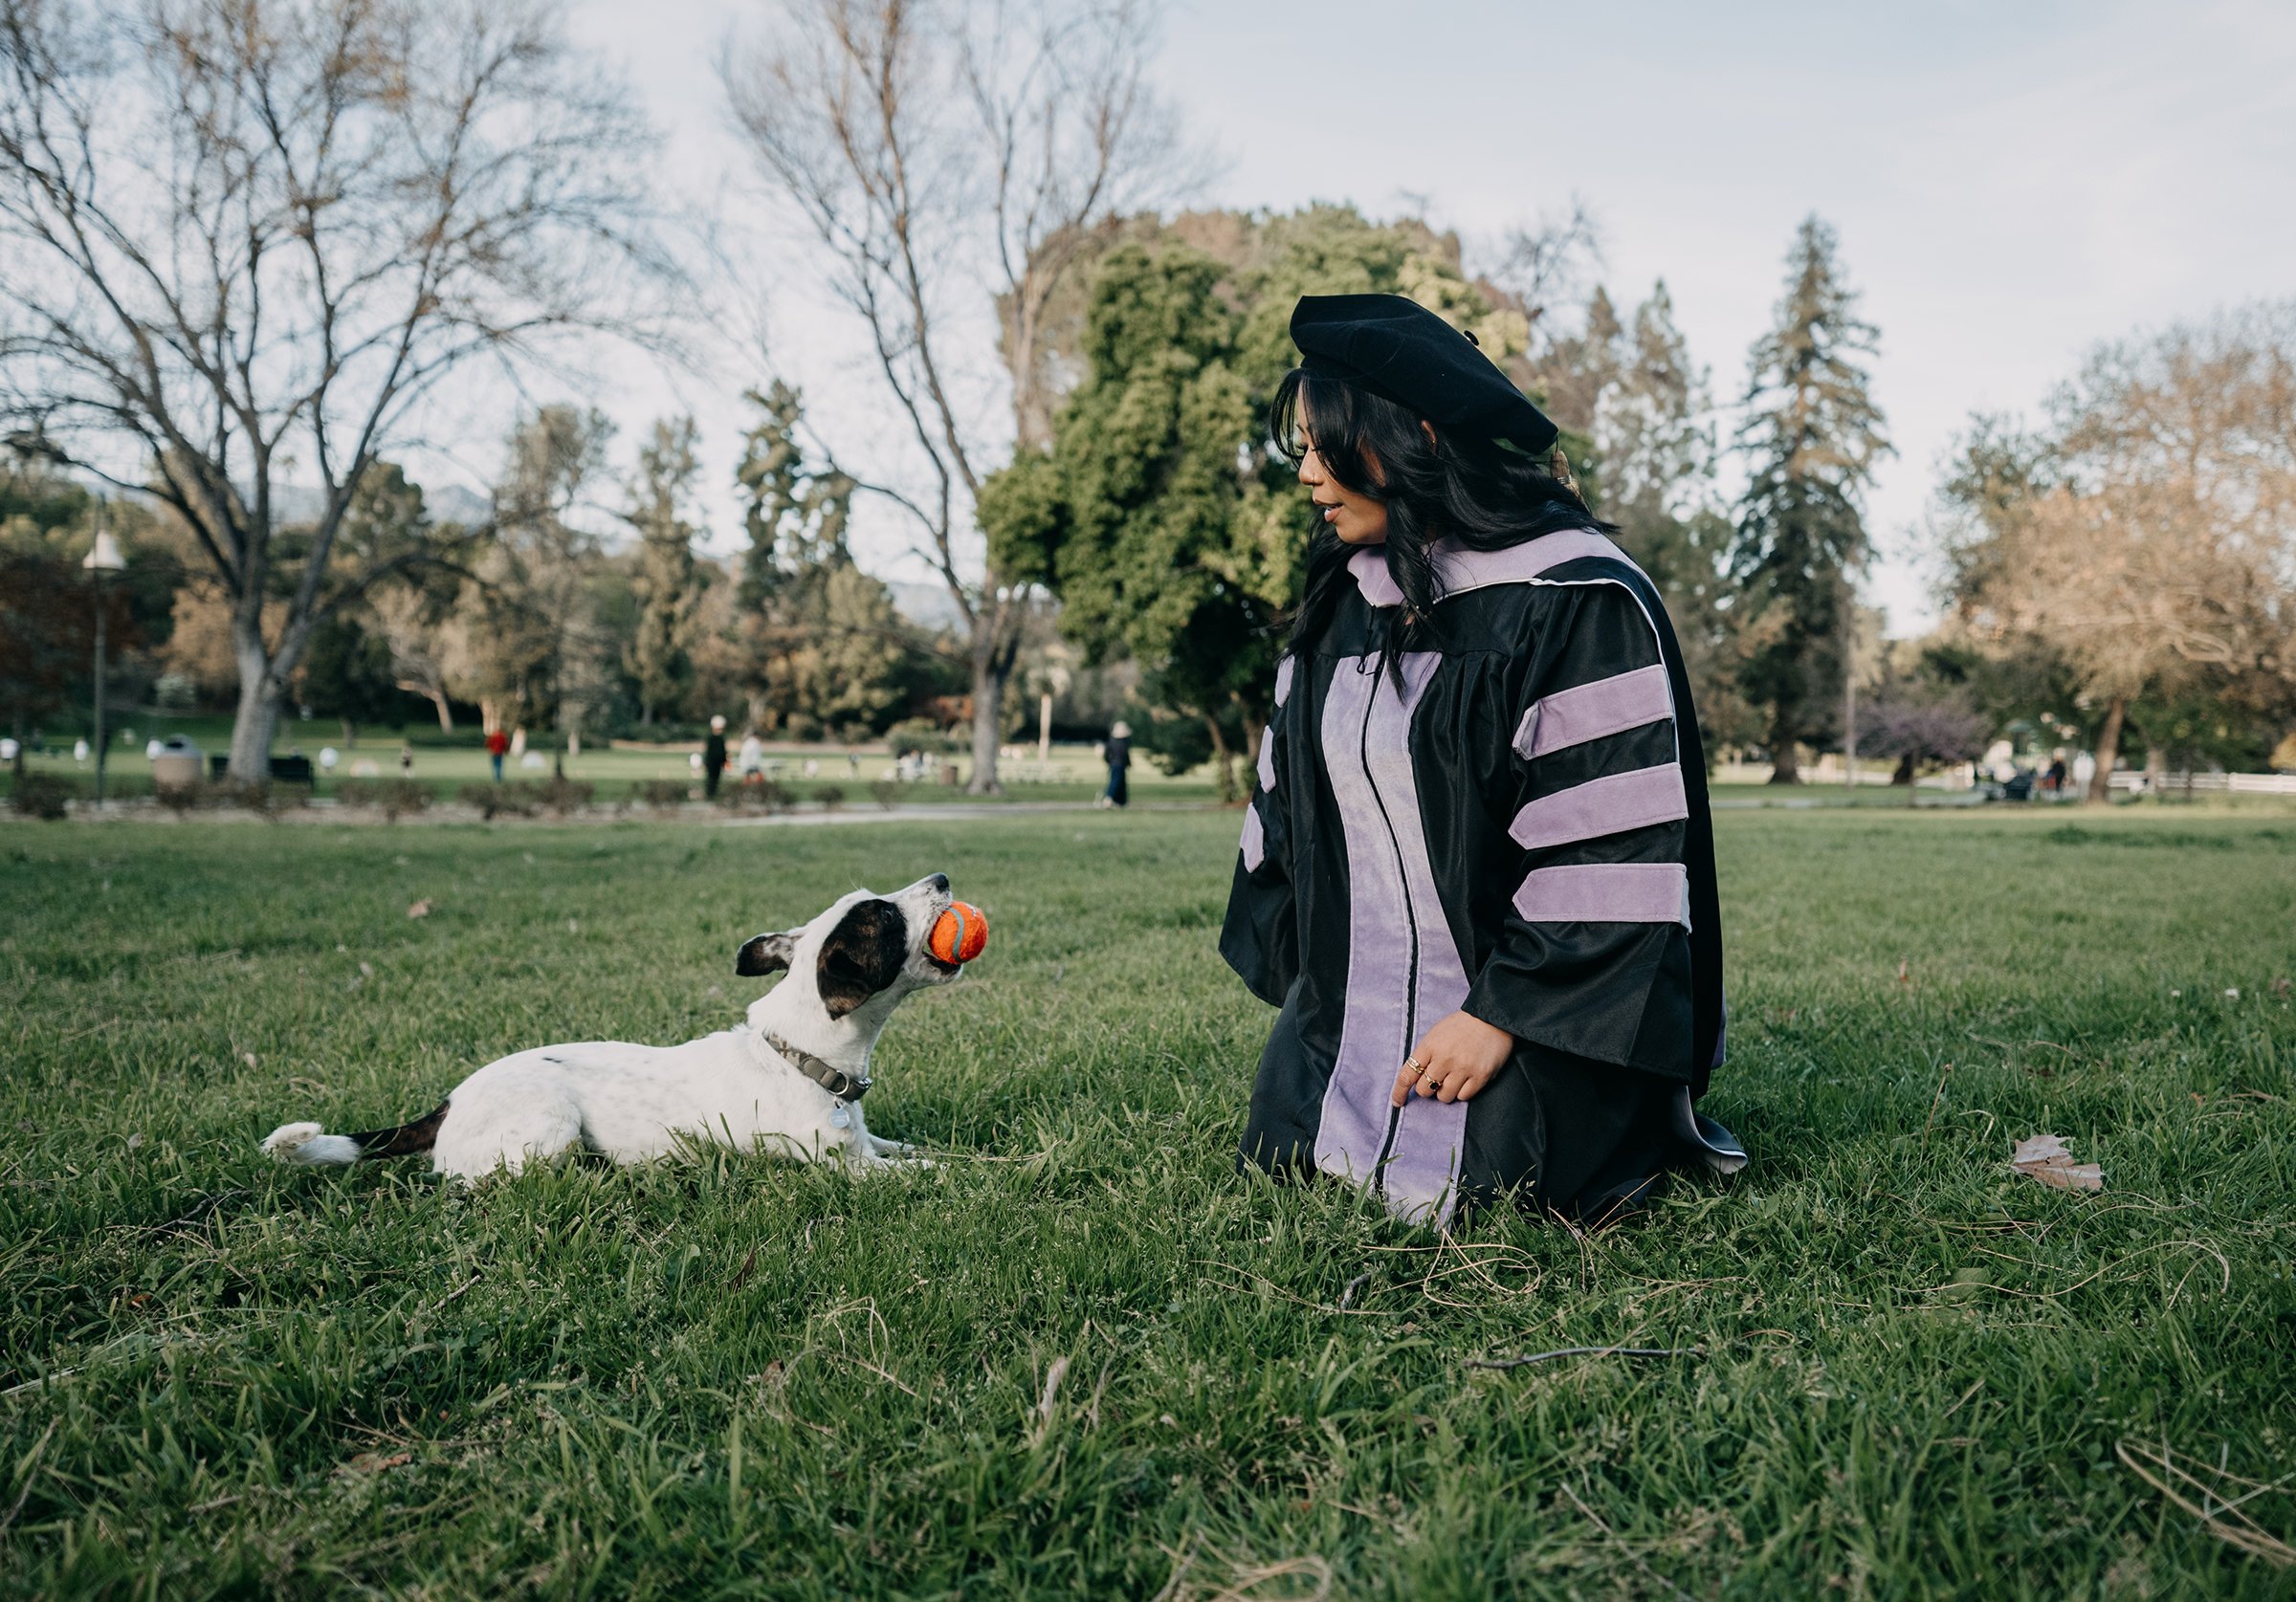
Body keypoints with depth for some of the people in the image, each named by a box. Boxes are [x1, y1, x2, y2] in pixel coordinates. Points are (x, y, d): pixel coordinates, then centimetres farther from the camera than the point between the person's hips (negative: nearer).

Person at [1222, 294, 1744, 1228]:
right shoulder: (1341, 606, 8)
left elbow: (1616, 844, -19)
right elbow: (1287, 798, 15)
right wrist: (1298, 983, 12)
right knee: (1284, 1171, 0)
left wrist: (1504, 1013, -19)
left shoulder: (1576, 601, -16)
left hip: (1531, 1023, -6)